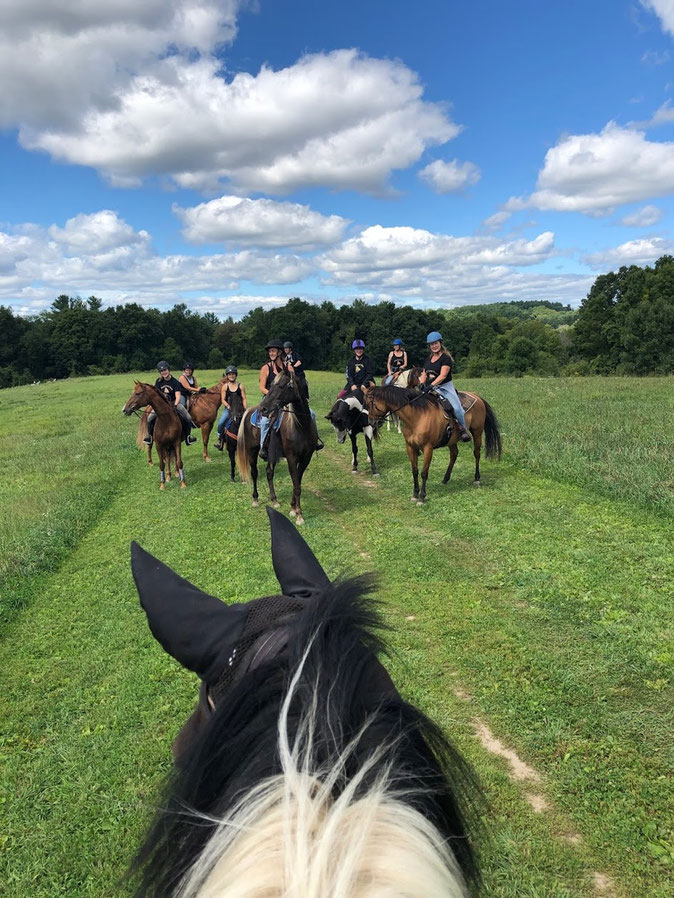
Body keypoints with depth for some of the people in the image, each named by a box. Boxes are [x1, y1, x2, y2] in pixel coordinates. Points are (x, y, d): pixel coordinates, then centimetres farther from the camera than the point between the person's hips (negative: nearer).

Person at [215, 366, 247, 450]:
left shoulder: (241, 386, 5)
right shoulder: (224, 387, 4)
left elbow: (244, 399, 1)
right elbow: (223, 400, -1)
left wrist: (245, 410, -12)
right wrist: (228, 406, -19)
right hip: (228, 408, -1)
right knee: (221, 423, -19)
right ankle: (219, 439, -1)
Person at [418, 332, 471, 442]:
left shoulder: (446, 358, -6)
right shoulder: (428, 359, 17)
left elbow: (443, 376, -17)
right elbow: (424, 374, 18)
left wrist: (431, 385, -30)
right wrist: (421, 383, -5)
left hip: (445, 387, -6)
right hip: (430, 389, 6)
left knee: (457, 407, -26)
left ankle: (463, 429, -5)